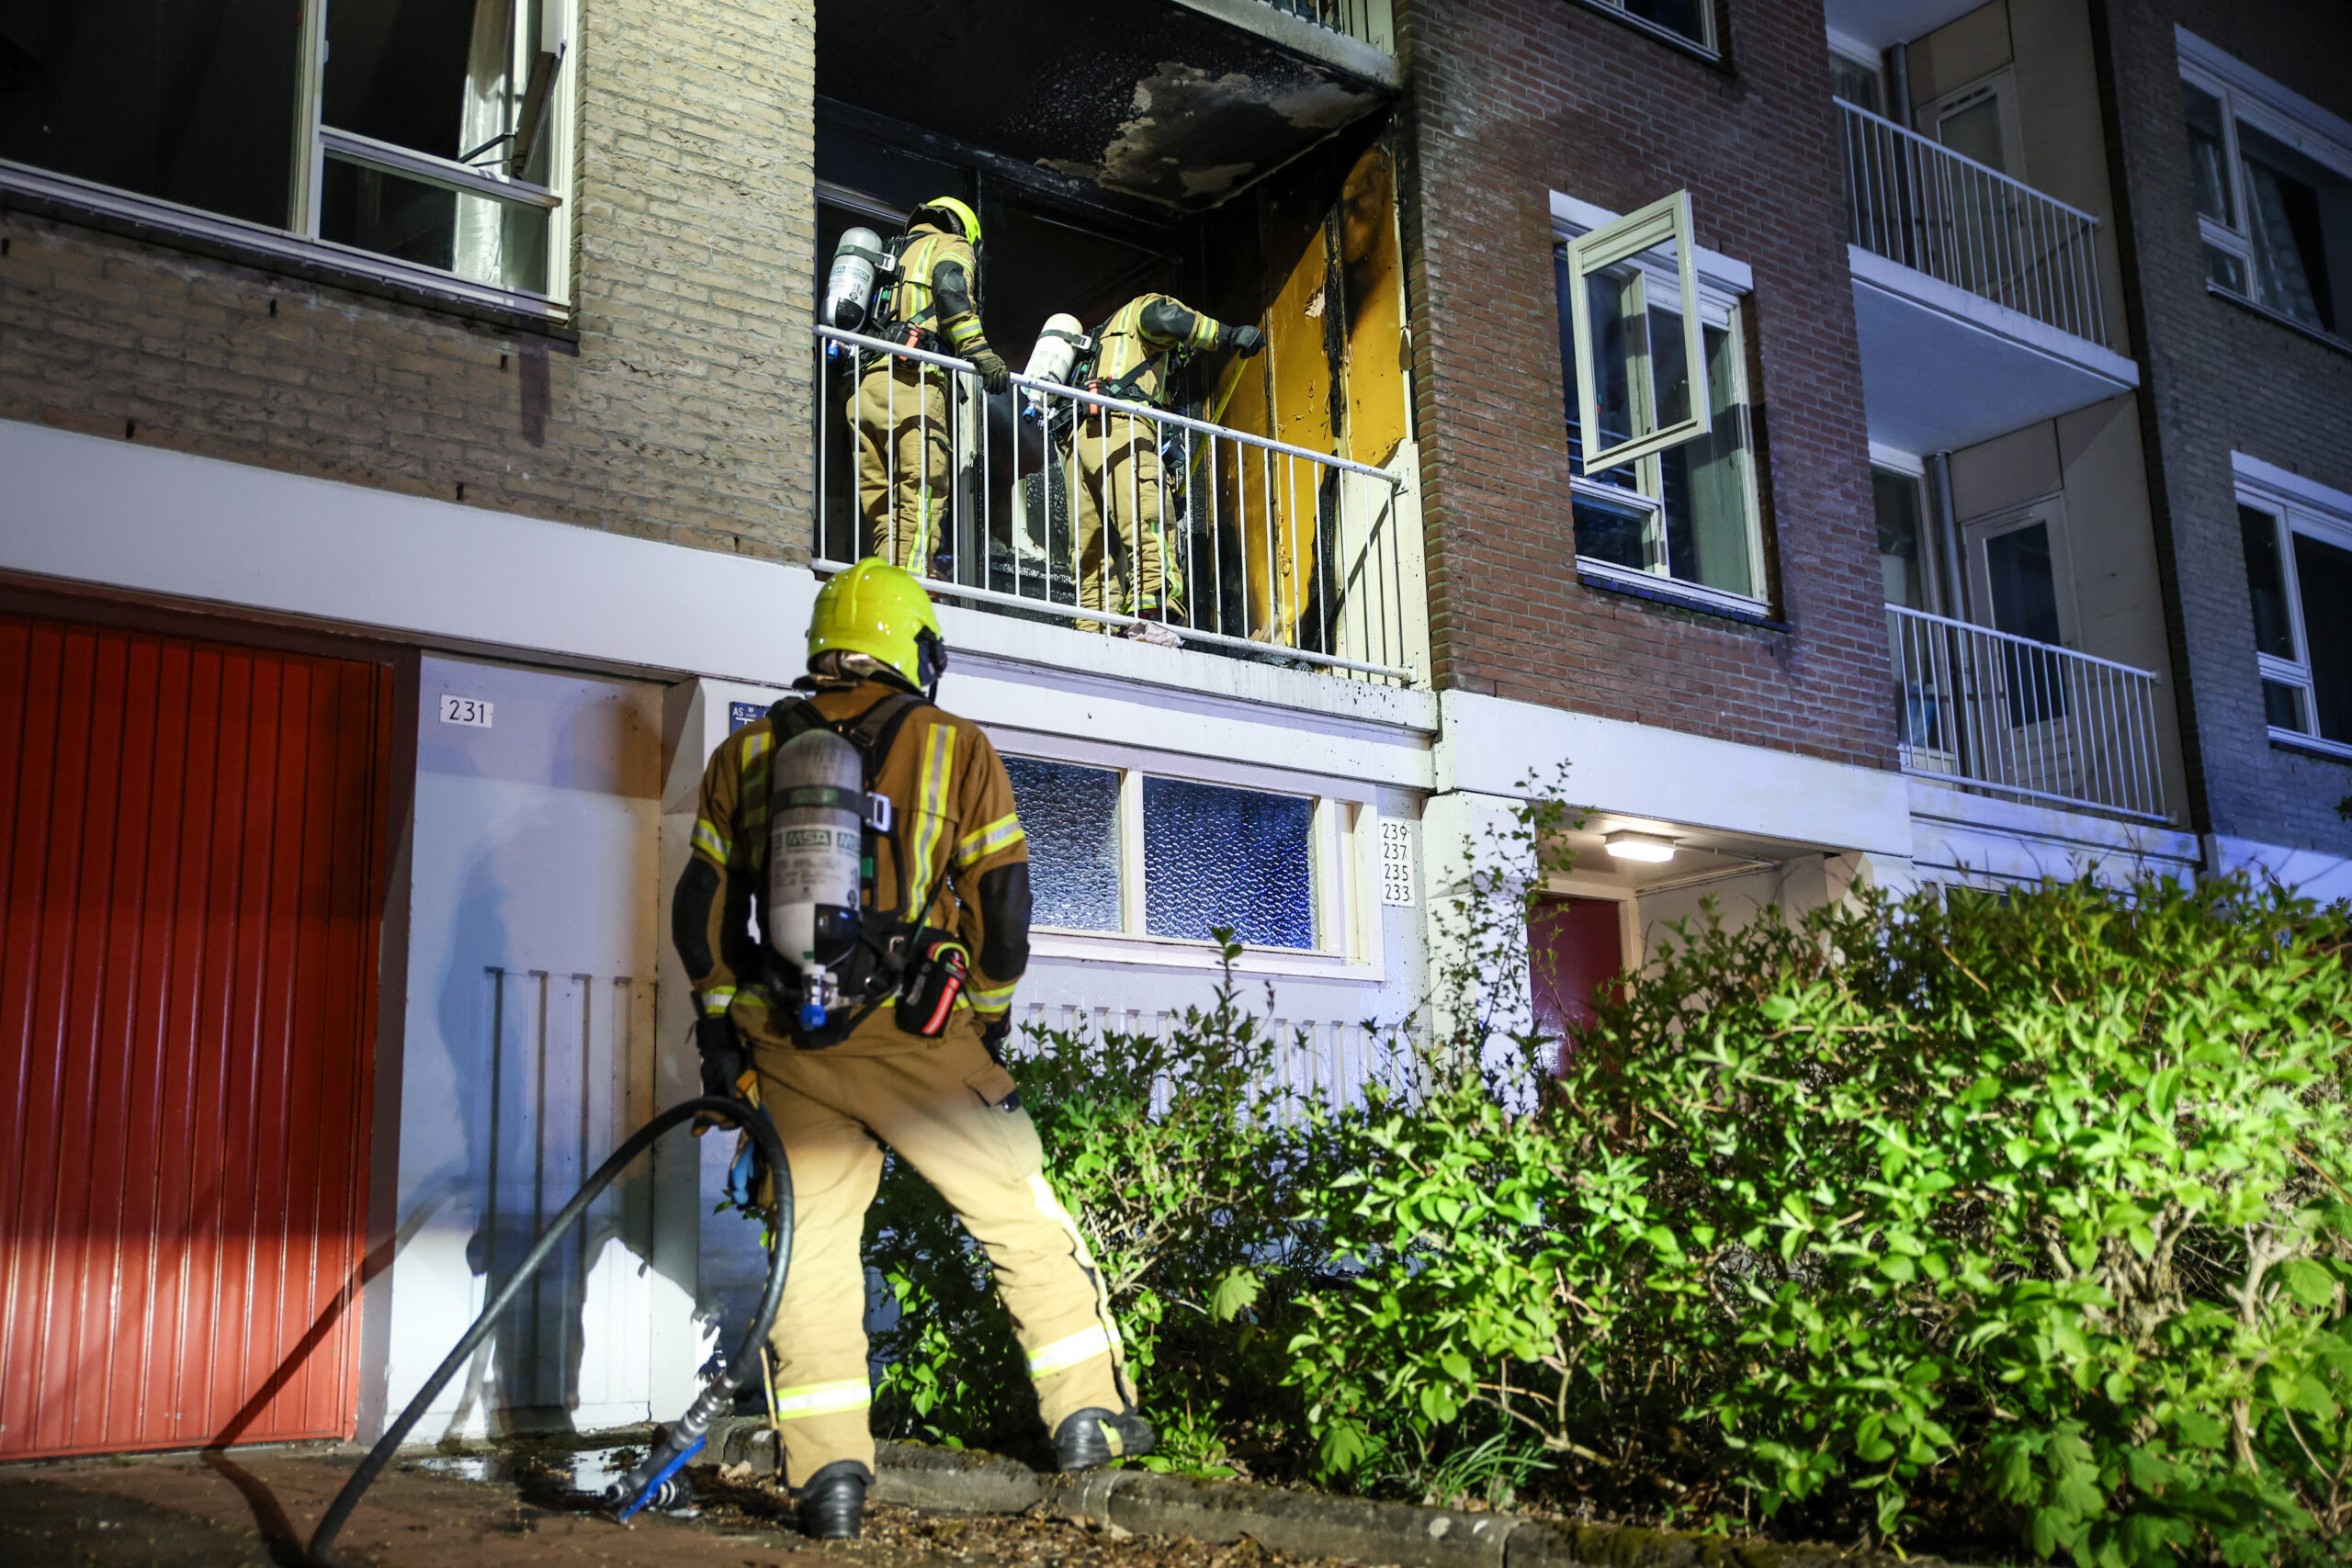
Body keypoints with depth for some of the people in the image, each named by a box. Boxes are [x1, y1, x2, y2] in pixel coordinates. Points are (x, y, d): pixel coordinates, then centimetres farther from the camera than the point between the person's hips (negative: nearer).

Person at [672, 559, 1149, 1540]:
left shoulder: (747, 753, 10)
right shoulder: (957, 749, 2)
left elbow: (703, 906, 9)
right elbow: (1001, 904, -1)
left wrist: (718, 1029, 17)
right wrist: (989, 1019, 12)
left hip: (785, 1044, 3)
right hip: (913, 1036, -2)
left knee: (812, 1243, 11)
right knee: (1022, 1216, 12)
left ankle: (826, 1474, 10)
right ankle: (1088, 1415, 19)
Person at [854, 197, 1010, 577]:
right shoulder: (952, 245, 14)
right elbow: (948, 286, -9)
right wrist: (978, 350, -16)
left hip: (865, 387, 7)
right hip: (912, 383, -7)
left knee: (885, 514, 5)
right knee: (920, 501, -15)